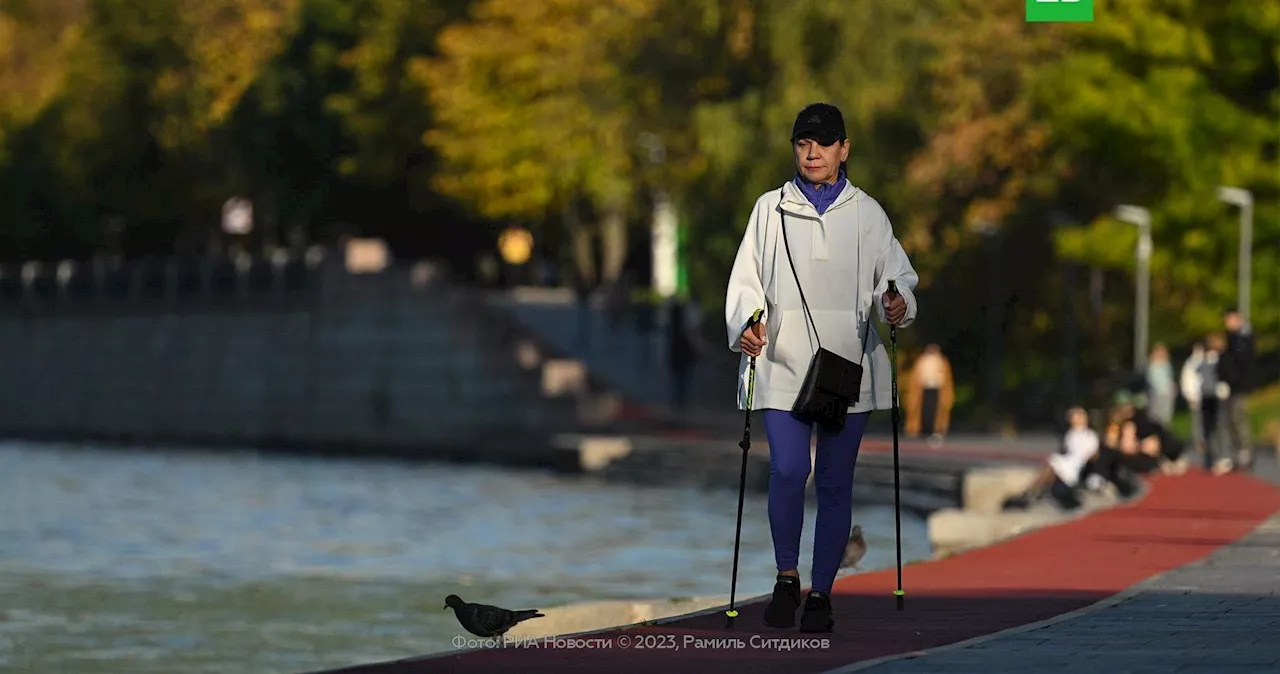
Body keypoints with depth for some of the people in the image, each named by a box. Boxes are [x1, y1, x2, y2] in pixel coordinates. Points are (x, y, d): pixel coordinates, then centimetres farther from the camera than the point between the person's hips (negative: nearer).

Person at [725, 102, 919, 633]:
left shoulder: (866, 213, 9)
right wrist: (746, 323, -13)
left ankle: (821, 592, 13)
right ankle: (786, 579, 3)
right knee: (788, 470, -17)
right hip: (783, 365, -1)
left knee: (835, 483, 3)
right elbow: (747, 277, 6)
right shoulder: (771, 210, 8)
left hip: (848, 365, 1)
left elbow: (895, 273, 8)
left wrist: (898, 305, -14)